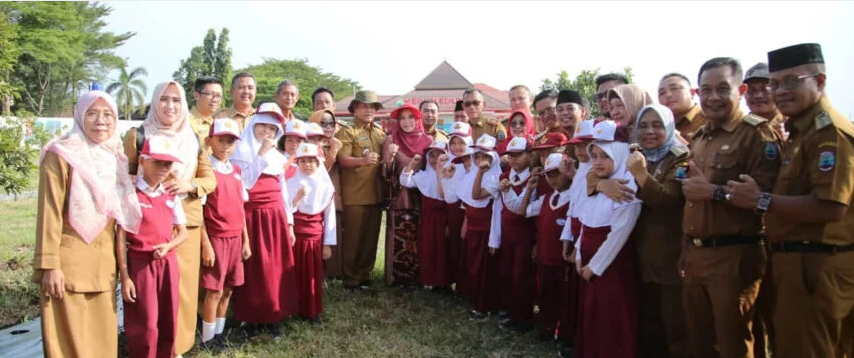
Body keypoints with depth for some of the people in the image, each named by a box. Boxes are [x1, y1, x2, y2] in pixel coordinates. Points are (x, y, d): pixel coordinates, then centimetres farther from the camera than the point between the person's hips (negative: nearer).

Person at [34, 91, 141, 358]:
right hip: (69, 263, -6)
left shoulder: (114, 158, 11)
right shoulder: (61, 156, -9)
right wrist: (49, 265, -15)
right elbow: (49, 214, -12)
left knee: (102, 336, 12)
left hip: (104, 264, 6)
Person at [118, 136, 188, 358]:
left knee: (168, 322, 12)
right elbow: (121, 238, -9)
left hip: (168, 263, 5)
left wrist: (168, 246, -11)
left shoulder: (171, 197, 7)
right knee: (145, 325, 1)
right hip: (140, 264, -5)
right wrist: (124, 277, -12)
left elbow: (183, 232, 11)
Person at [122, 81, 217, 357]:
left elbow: (210, 179, 9)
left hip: (186, 224, 3)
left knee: (183, 286, 7)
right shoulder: (137, 135, 2)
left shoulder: (193, 140, 11)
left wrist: (190, 185, -11)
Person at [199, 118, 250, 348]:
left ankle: (219, 334, 26)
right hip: (216, 239, -6)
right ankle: (208, 339, 15)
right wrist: (205, 244, -14)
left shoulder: (236, 171, 10)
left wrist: (245, 240, 12)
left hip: (236, 238, 6)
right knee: (215, 291, 1)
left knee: (228, 289, 13)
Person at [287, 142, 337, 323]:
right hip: (294, 235, -1)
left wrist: (328, 243, 2)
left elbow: (330, 216, 3)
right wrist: (297, 198, -21)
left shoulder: (325, 186, 2)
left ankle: (312, 311, 18)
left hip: (315, 236, 1)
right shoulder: (291, 183, -2)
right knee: (295, 274, 3)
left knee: (314, 275, 6)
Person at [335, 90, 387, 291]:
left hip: (375, 194, 6)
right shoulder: (347, 132, -4)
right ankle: (350, 279, 11)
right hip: (355, 195, -6)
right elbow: (343, 160, -16)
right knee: (354, 238, 1)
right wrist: (362, 160, -33)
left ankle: (365, 275, 23)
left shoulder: (380, 132, 16)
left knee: (371, 238, 11)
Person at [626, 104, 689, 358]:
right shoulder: (635, 157, 14)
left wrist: (641, 175, -32)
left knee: (675, 329, 0)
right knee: (647, 330, 13)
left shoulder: (681, 159, -5)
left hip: (672, 258, -6)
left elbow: (670, 202, -20)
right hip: (641, 256, 6)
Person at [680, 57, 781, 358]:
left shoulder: (757, 133, -9)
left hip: (733, 257, -7)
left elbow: (766, 194, -22)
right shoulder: (698, 138, 15)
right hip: (694, 256, 8)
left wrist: (715, 192, -21)